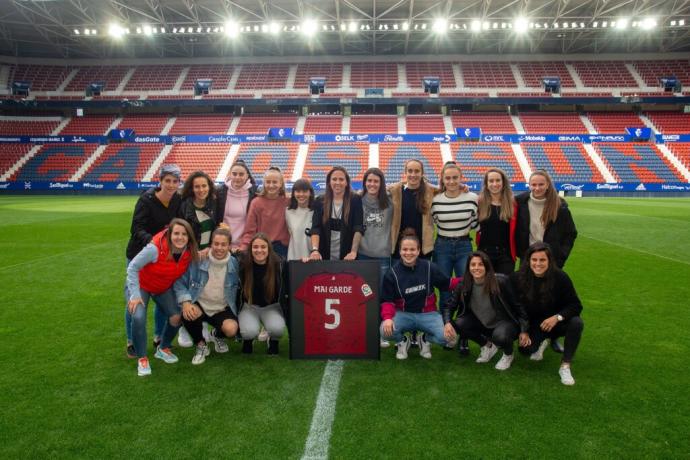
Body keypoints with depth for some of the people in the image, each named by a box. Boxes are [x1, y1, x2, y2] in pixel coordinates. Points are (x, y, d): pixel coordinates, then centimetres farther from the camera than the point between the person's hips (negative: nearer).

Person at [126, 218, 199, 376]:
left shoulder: (190, 252, -20)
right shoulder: (155, 248, -35)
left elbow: (183, 275, -4)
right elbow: (132, 268, -24)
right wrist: (135, 295, -25)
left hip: (164, 288, 5)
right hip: (141, 285, -4)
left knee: (176, 317, -8)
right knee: (138, 318, -25)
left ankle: (163, 349, 21)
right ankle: (142, 358, -2)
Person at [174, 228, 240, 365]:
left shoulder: (234, 264, -9)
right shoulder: (198, 260, -13)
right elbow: (180, 282, -8)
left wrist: (235, 311, -8)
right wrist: (185, 302, -24)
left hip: (222, 309, 1)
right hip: (200, 305, 0)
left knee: (231, 329, -29)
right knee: (188, 314, -35)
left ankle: (217, 335, 16)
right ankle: (201, 346, -1)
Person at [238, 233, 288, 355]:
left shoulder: (279, 264, -15)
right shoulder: (243, 263, -15)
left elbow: (285, 291, -5)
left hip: (272, 306, 0)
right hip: (249, 306, 0)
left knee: (277, 328, -29)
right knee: (250, 331, -27)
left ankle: (274, 342, 9)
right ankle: (247, 340, 12)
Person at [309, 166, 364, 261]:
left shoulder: (355, 200, -2)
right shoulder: (320, 201, 3)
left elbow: (358, 228, -10)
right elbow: (315, 228, -6)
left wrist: (354, 251, -23)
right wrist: (315, 250, -22)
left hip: (347, 256, -1)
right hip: (324, 255, 1)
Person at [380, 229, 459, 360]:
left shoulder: (429, 267, -6)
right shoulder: (392, 273, -8)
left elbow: (446, 284, 5)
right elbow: (387, 300, -7)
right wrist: (387, 318, -25)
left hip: (427, 314, 1)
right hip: (403, 314, -1)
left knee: (446, 337, -25)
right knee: (385, 330, -31)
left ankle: (425, 339, 12)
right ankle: (402, 341, 8)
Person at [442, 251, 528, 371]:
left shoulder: (501, 281, -22)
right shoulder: (463, 285, -12)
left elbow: (517, 305, -12)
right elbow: (449, 306, -5)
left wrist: (524, 330, -12)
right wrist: (448, 323, -25)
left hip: (504, 322, -4)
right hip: (482, 324, 4)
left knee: (499, 336, -36)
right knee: (458, 325, -21)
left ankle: (508, 355, 4)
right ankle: (488, 345, 8)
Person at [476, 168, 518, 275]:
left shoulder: (512, 204, 3)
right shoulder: (480, 203, 0)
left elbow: (515, 231, 4)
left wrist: (516, 252, 0)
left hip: (506, 255, 1)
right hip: (484, 254, 0)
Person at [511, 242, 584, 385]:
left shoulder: (560, 277, -19)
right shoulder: (518, 278, -15)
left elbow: (576, 305, -14)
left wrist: (558, 317, -31)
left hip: (556, 323, 0)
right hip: (533, 325, 1)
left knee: (577, 323, -30)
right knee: (525, 349, -23)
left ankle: (565, 366, -14)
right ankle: (542, 342, 17)